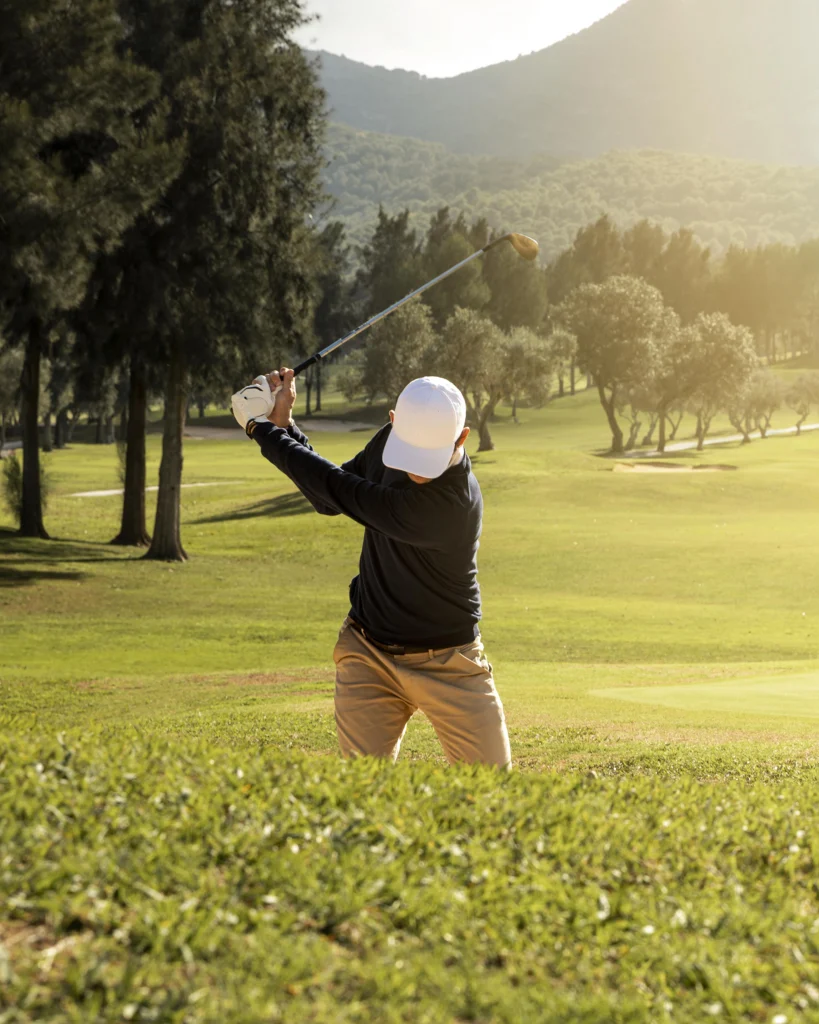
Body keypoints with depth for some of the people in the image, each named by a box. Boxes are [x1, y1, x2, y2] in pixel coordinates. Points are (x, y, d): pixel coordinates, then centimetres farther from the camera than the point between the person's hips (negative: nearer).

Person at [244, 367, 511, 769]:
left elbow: (339, 490, -22)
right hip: (368, 656, 5)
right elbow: (328, 498, 9)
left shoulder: (453, 501, -31)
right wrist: (284, 423, -2)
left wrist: (262, 430, -11)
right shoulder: (394, 437, -7)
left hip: (447, 664, -4)